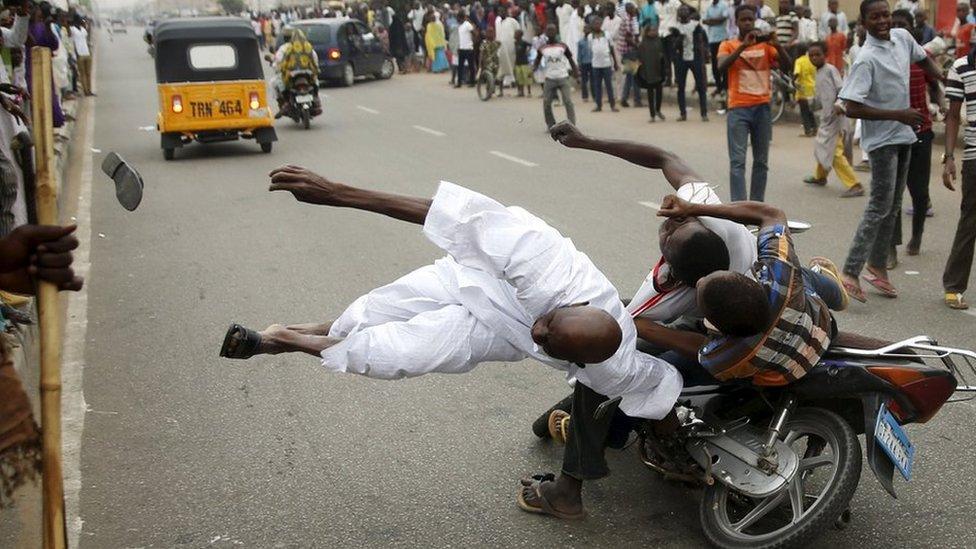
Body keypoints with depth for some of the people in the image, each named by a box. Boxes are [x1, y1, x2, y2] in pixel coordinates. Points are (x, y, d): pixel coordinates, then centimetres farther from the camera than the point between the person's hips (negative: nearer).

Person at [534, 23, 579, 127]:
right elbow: (537, 61, 12)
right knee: (546, 103, 1)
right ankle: (551, 125, 16)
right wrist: (534, 68, -10)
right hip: (550, 79, 2)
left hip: (563, 77, -2)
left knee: (568, 102, -10)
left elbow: (571, 60, 8)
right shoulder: (542, 49, 4)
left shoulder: (563, 46, 2)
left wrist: (576, 71, -4)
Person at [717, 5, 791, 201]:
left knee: (761, 161, 9)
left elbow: (788, 64, -1)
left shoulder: (766, 45, 10)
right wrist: (744, 45, -24)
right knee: (737, 161, -9)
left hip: (762, 108, 3)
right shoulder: (728, 45, 4)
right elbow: (721, 66, -15)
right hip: (738, 109, -3)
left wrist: (777, 44, -17)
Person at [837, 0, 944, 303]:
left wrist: (945, 79, 8)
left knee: (893, 207, 14)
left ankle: (877, 267, 26)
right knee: (879, 207, -11)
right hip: (882, 139, -8)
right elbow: (851, 108, -26)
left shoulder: (902, 37, 2)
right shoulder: (867, 59, -21)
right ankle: (850, 273, -9)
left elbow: (922, 58, 24)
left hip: (903, 135, 8)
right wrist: (899, 115, -24)